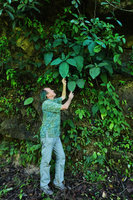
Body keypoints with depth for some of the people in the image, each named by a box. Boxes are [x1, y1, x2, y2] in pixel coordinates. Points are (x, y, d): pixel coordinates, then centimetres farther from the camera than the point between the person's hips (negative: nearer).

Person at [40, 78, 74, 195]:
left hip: (56, 136, 9)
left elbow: (63, 97, 29)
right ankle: (44, 185, 19)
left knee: (61, 157, 9)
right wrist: (70, 98, 1)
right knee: (46, 160, 3)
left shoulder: (54, 101, 11)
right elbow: (65, 107, -18)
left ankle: (58, 182, 22)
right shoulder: (47, 103, -16)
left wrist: (64, 84, 24)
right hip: (47, 136, -8)